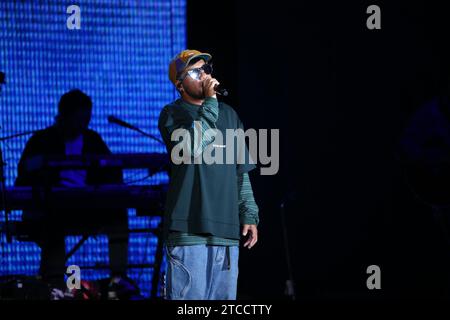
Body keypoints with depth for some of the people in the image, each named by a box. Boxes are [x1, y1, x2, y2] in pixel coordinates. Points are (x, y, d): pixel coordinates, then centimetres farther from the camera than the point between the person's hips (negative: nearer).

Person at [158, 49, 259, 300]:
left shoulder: (229, 115, 18)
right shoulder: (172, 114, 1)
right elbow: (193, 147, -20)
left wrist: (249, 215, 13)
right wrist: (209, 103, -15)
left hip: (227, 231, 6)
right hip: (189, 229, -6)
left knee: (224, 298, 6)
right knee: (190, 298, -9)